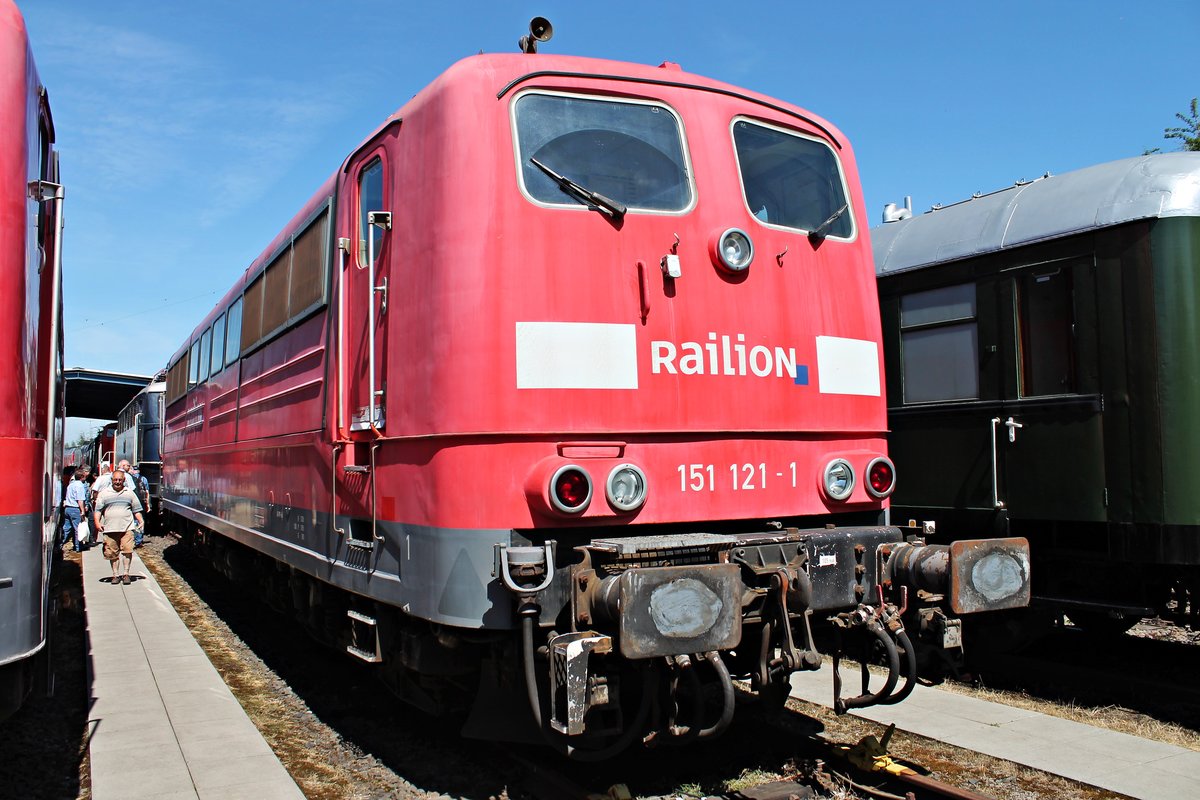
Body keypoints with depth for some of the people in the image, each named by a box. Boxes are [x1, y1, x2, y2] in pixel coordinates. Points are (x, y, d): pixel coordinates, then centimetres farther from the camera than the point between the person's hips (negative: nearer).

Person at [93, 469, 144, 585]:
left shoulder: (129, 493, 14)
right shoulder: (104, 493, 10)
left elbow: (136, 509, 17)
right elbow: (98, 510, 6)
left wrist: (140, 521, 5)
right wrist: (97, 522, -8)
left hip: (127, 527, 0)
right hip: (110, 528, 0)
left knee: (127, 550, -11)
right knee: (112, 553, 3)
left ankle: (126, 573, -3)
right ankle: (115, 574, 14)